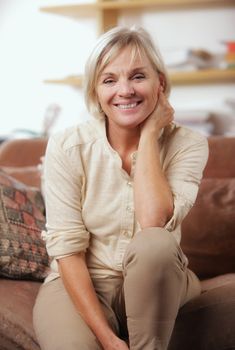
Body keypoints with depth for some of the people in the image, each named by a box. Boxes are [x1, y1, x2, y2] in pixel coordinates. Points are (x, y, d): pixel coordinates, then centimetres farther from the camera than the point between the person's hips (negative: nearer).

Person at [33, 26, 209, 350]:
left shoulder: (187, 145, -9)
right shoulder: (66, 147, -11)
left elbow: (153, 222, -26)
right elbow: (67, 248, -15)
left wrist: (149, 133, -19)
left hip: (153, 285, 2)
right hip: (81, 285, -2)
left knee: (155, 243, -33)